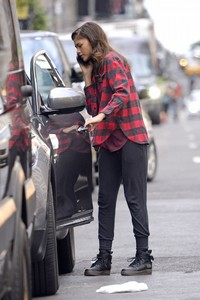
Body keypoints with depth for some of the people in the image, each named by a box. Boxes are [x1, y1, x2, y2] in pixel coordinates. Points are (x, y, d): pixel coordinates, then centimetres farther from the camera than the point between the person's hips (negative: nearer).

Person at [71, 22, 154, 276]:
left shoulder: (112, 61, -6)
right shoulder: (95, 69, 20)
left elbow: (123, 93, -21)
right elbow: (93, 108, 15)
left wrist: (102, 115, -32)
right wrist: (87, 78, 11)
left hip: (129, 138, -9)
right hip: (109, 141, 9)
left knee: (135, 198, -8)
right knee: (105, 199, 6)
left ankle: (144, 257, -6)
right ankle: (104, 258, 8)